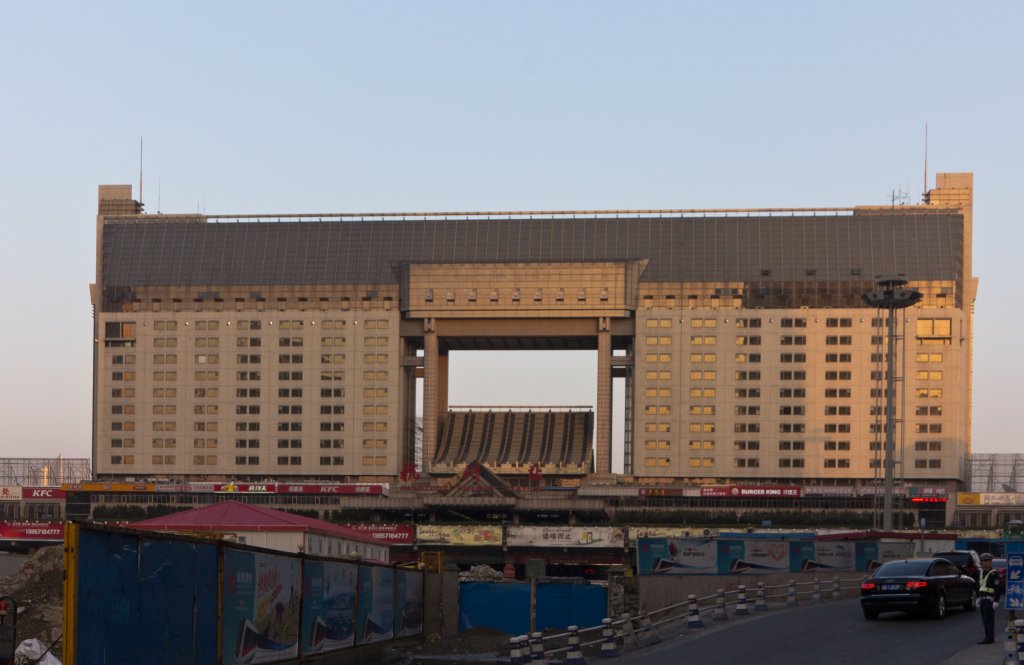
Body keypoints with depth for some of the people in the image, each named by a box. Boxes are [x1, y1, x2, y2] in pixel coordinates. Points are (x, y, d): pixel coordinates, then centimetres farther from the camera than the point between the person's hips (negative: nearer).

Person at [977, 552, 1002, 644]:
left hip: (990, 600, -8)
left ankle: (989, 638, -10)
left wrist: (996, 601, -19)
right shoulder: (982, 573, 16)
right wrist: (978, 599, 21)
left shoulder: (994, 574, -9)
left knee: (989, 619, -10)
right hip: (983, 599, 8)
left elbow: (997, 588, -14)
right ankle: (989, 638, 16)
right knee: (985, 620, 10)